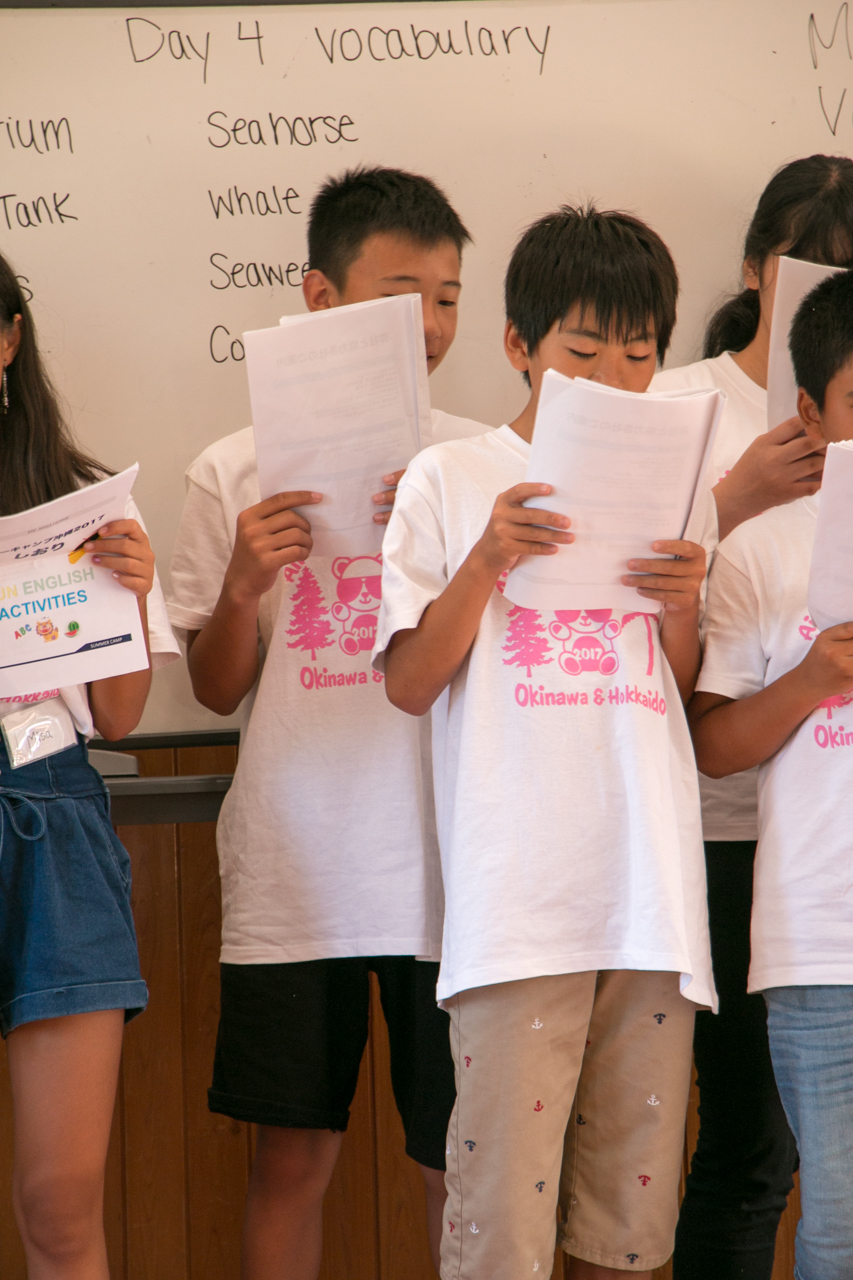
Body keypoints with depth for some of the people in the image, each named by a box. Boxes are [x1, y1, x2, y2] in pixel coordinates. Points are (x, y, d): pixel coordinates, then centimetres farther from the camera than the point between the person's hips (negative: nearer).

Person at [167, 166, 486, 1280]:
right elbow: (217, 690, 8)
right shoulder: (237, 473, 4)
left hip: (449, 872, 0)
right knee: (292, 1159, 6)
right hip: (294, 878, 0)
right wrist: (243, 584, -12)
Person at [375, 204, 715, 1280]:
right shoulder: (452, 480, 6)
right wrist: (487, 559, -10)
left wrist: (684, 604, -1)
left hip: (652, 892, 4)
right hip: (517, 898, -4)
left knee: (635, 1188, 7)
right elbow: (408, 686, 2)